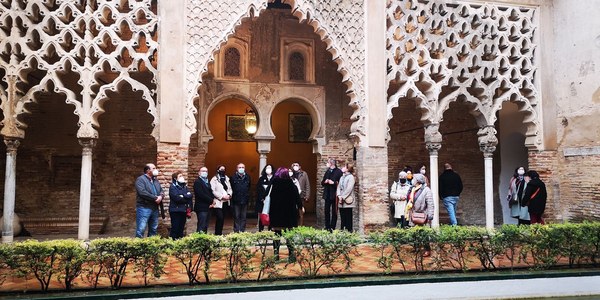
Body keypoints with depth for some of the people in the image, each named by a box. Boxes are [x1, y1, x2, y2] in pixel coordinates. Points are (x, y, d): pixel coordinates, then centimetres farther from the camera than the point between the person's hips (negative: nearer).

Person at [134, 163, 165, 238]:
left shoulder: (155, 180, 18)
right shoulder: (140, 179, -6)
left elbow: (161, 191, 16)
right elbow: (142, 192, -19)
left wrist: (160, 197, -9)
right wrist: (155, 198, -15)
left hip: (155, 208, 8)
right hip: (144, 208, -8)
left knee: (153, 230, 12)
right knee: (141, 229, -9)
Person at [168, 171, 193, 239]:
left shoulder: (185, 186, 14)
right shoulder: (173, 186, -6)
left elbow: (190, 195, 2)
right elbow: (177, 198, -18)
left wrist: (183, 196, -13)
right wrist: (186, 198, -7)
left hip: (184, 210, 6)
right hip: (175, 210, -6)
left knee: (181, 228, 11)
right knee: (175, 228, -6)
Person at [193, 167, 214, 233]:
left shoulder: (207, 182, 19)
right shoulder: (197, 182, -7)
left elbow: (211, 193, 15)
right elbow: (201, 194, -17)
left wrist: (212, 201, -4)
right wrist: (211, 200, -12)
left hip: (208, 207, 8)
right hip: (201, 208, -8)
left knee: (205, 227, 8)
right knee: (201, 227, -10)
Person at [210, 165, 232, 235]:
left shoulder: (226, 178, 17)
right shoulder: (214, 179, -3)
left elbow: (230, 189, 15)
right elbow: (213, 191, -12)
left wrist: (229, 195, -5)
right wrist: (222, 196, -15)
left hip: (226, 201, 6)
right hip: (218, 202, -6)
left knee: (221, 218, 8)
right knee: (220, 218, -12)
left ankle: (219, 233, 17)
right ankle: (218, 234, -2)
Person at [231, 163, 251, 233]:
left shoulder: (248, 177, 8)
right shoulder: (233, 177, 1)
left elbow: (249, 189, 8)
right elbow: (231, 189, 0)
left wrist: (248, 198, 2)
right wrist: (231, 197, -6)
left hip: (245, 201, 2)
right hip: (236, 201, -2)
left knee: (243, 216, 7)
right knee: (236, 216, 3)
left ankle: (242, 230, 13)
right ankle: (236, 231, 9)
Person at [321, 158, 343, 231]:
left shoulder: (339, 172, -5)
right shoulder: (327, 171, 15)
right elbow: (322, 182, 17)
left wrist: (333, 183, -20)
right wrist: (325, 181, -4)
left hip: (334, 195, -6)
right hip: (327, 194, 6)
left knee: (334, 212, 1)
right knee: (327, 211, 6)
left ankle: (332, 227, 6)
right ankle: (327, 227, 13)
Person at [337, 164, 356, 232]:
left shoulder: (350, 177, -5)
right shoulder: (342, 177, 19)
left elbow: (349, 189, -13)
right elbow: (339, 187, 11)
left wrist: (343, 197, -14)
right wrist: (339, 196, -5)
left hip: (348, 200, -7)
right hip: (341, 201, 7)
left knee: (348, 217, -4)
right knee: (342, 217, 8)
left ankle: (349, 230, 0)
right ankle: (342, 231, 12)